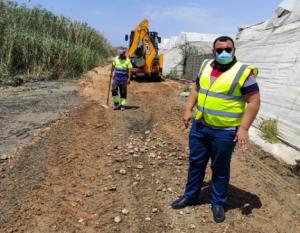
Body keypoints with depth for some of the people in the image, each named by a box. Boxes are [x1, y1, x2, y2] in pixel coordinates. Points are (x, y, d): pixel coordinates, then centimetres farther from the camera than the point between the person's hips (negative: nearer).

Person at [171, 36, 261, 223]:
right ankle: (190, 196, 35)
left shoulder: (243, 72, -12)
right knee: (196, 162, 16)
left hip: (224, 132, -5)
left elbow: (254, 101, -12)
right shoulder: (206, 66, 6)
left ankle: (218, 203, 29)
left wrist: (244, 128, -18)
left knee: (220, 168, 10)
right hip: (199, 126, 5)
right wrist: (188, 110, 8)